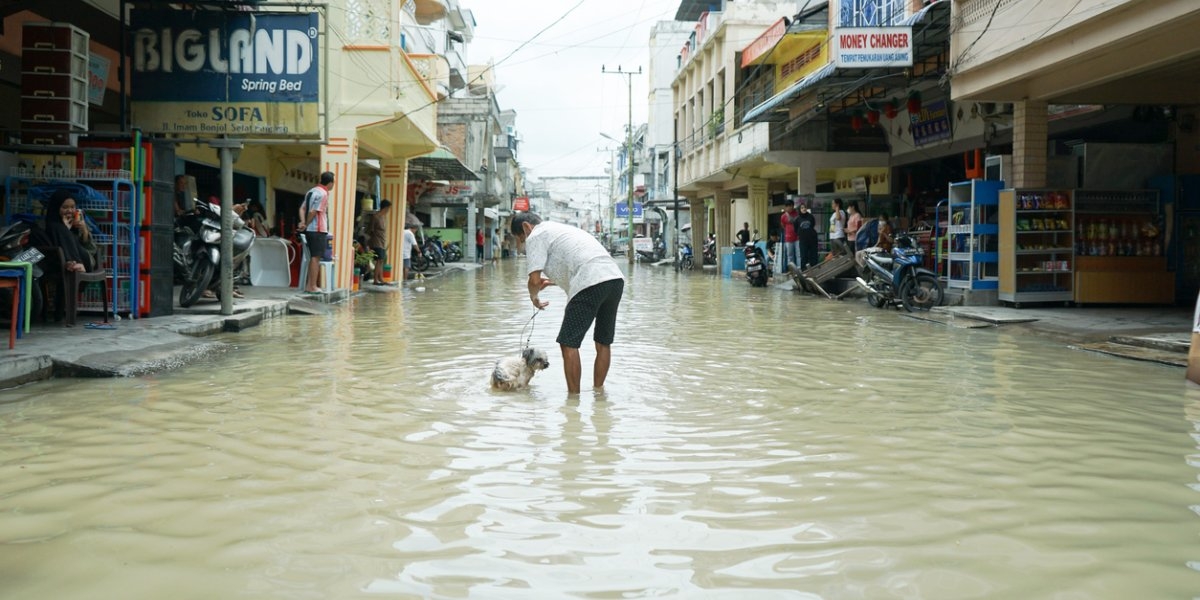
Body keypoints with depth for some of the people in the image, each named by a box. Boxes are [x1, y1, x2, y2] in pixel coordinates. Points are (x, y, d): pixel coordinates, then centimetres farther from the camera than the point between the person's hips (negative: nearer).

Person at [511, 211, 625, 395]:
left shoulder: (535, 237, 6)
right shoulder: (561, 228, 32)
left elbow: (534, 281, -3)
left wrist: (533, 296, 17)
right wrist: (553, 281, 42)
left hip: (591, 284, -9)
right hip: (616, 278, 9)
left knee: (569, 344, 1)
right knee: (603, 342, 18)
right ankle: (598, 392, 26)